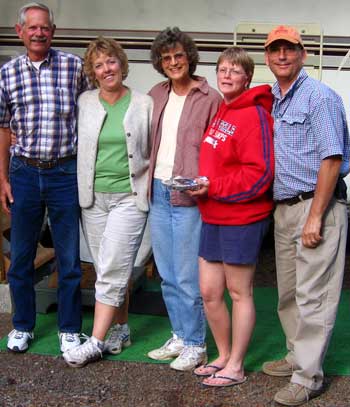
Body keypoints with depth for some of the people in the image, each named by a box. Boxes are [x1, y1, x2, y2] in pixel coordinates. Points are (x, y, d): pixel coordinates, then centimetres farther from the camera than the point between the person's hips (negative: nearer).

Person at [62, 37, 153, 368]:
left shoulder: (144, 104, 0)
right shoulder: (84, 102, 6)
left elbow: (155, 151, 5)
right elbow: (79, 147, 12)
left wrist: (147, 187, -2)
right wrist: (82, 186, 6)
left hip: (129, 196, -3)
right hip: (93, 197, 3)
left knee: (112, 270, -8)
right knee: (109, 269, 10)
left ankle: (96, 341, -4)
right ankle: (120, 330, 23)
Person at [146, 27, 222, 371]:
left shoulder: (210, 99, -7)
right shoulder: (156, 96, 11)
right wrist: (146, 180, 13)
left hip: (189, 197, -6)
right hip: (158, 193, 6)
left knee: (188, 277, -2)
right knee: (167, 275, 13)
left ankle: (195, 346, 12)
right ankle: (179, 336, 27)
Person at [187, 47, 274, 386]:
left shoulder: (253, 114, -14)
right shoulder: (219, 113, 13)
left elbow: (259, 174, -20)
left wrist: (213, 187, -19)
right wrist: (200, 184, 6)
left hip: (242, 218, -8)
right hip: (213, 216, 8)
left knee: (239, 293, 5)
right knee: (209, 292, 12)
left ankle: (235, 367, 18)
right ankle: (224, 356, 30)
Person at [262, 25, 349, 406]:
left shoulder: (319, 96, -10)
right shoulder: (271, 100, 14)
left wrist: (315, 217, -19)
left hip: (317, 206, -8)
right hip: (284, 208, 8)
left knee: (312, 295, -4)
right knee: (289, 293, 15)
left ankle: (307, 376, 3)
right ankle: (298, 356, 29)